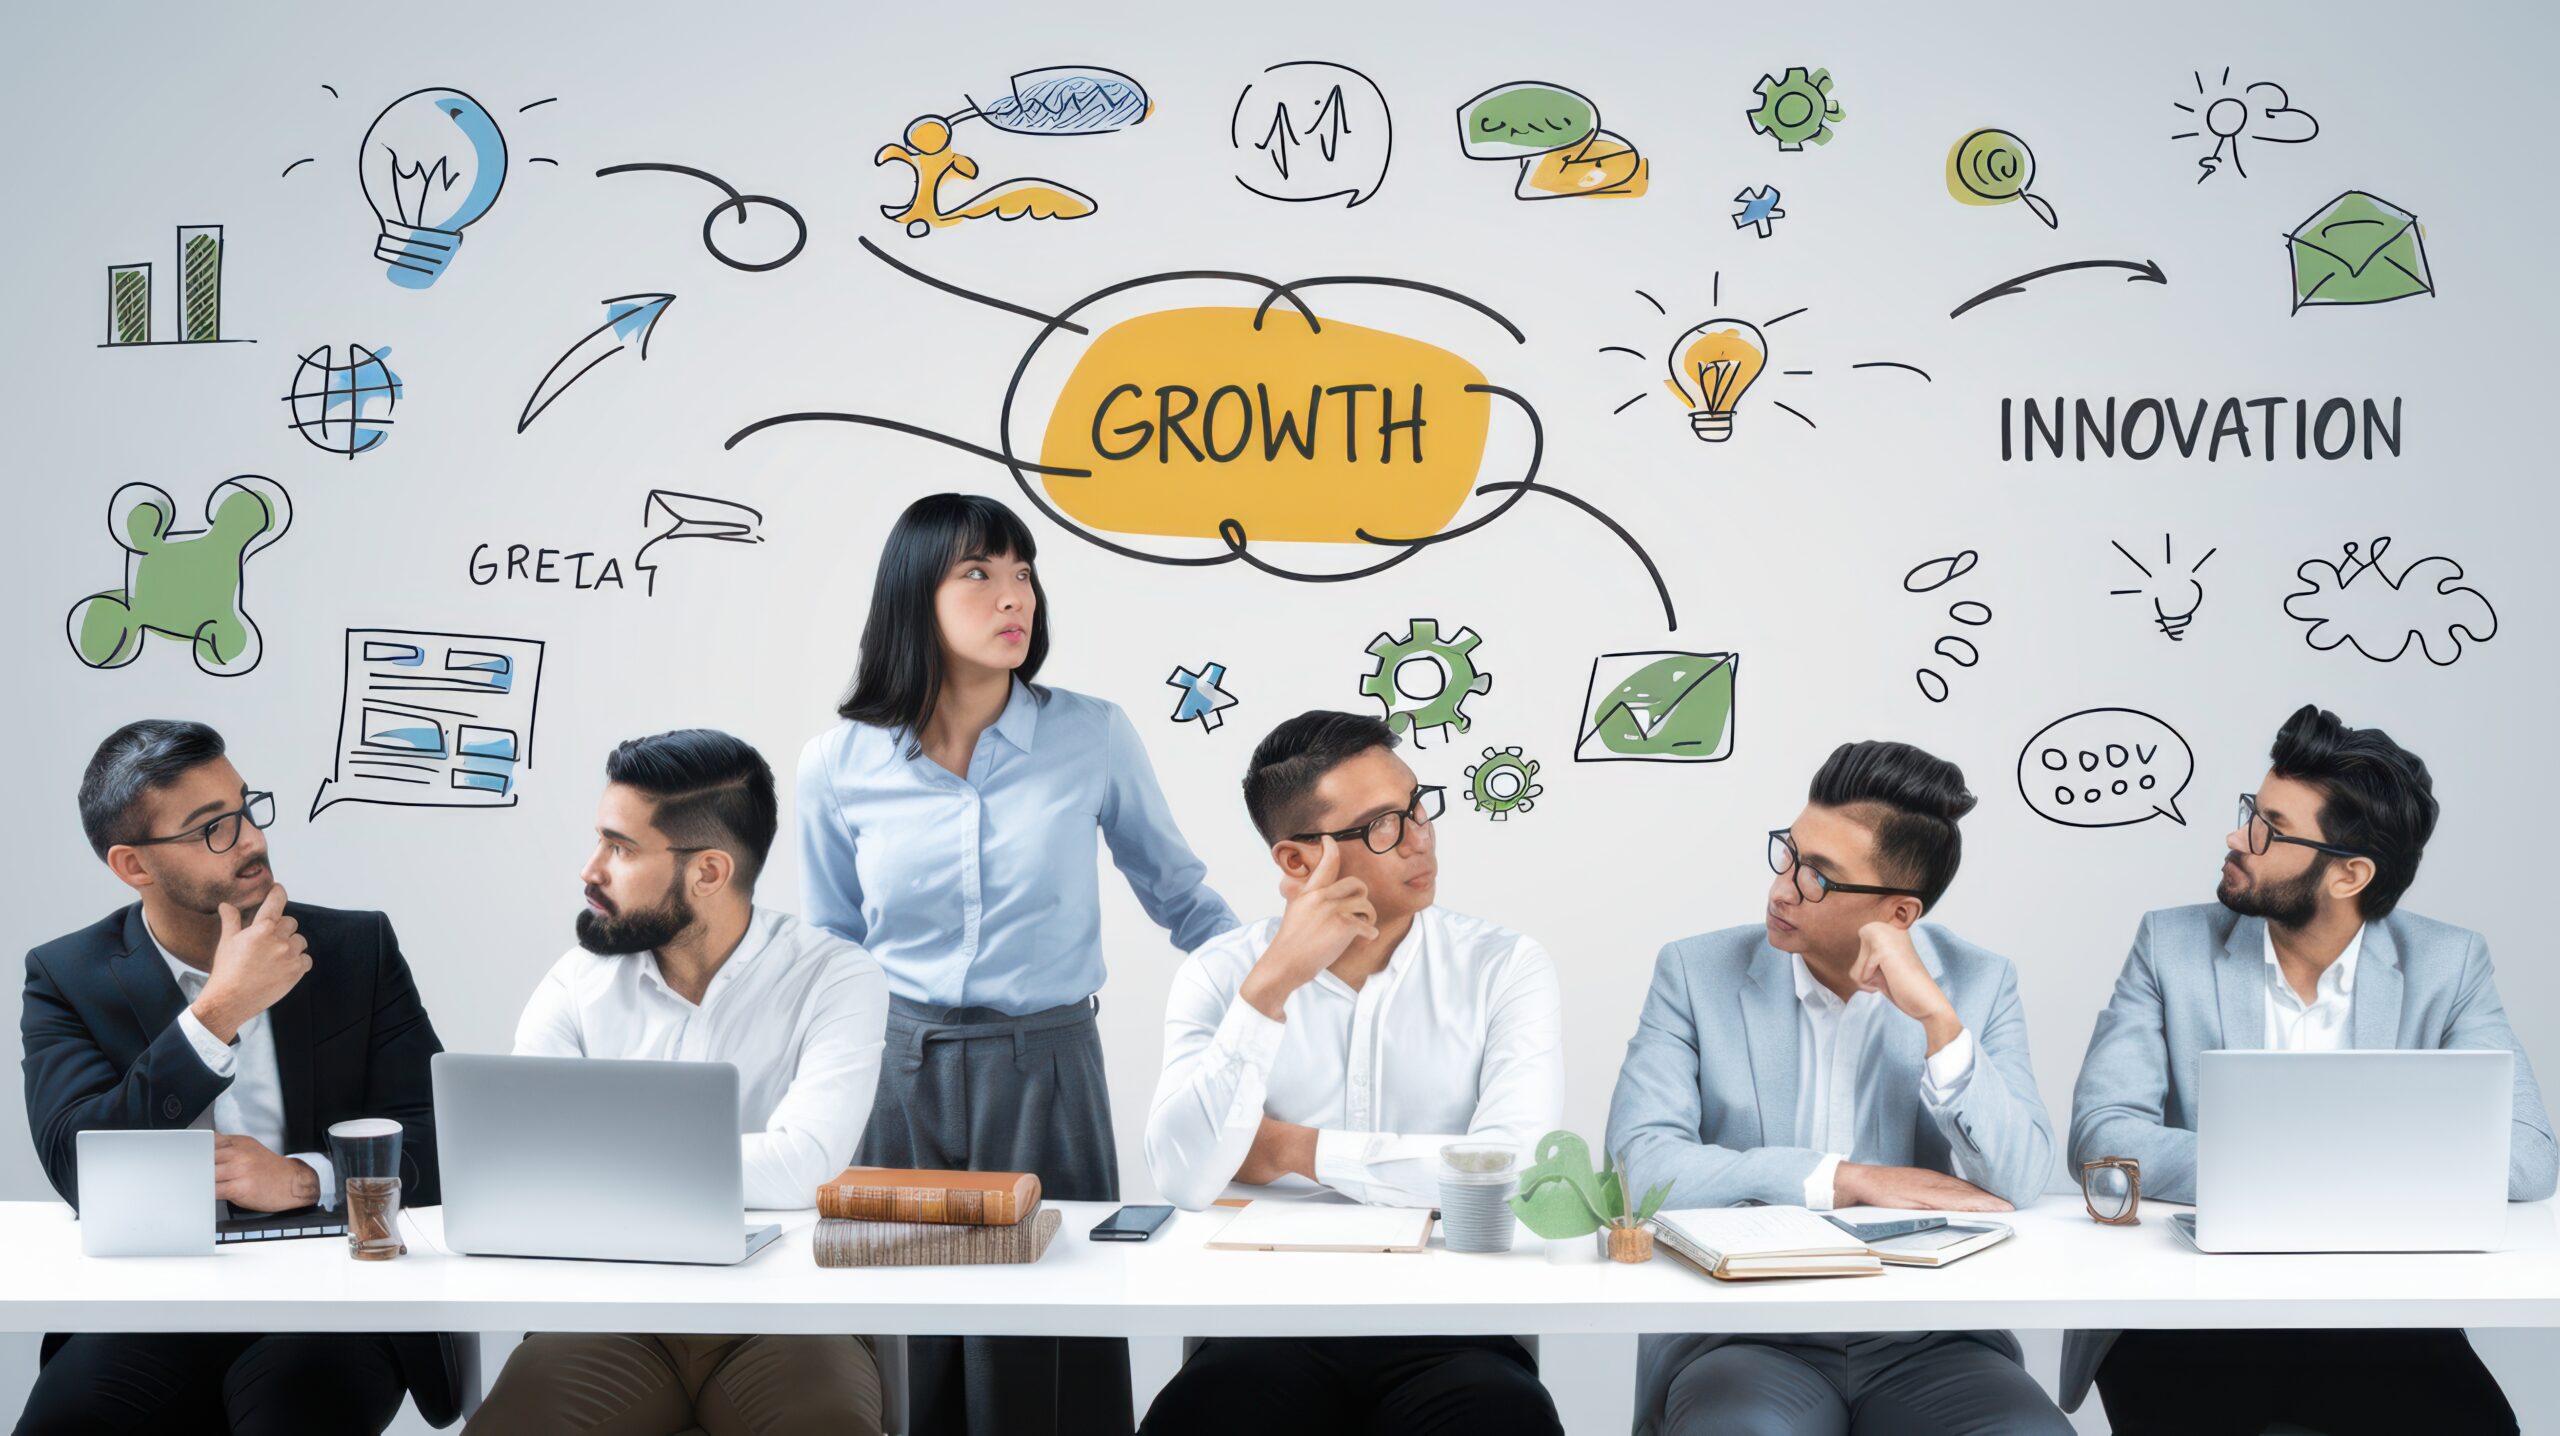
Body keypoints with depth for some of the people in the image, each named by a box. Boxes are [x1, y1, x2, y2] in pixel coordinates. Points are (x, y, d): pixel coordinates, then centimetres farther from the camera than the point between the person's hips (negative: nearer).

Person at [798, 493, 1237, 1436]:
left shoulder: (1092, 738, -4)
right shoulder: (838, 766, -1)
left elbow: (1181, 898, 8)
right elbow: (828, 956, 10)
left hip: (1046, 1076, -1)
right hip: (894, 1079, 1)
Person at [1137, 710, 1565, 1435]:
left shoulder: (1505, 968, 2)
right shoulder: (1219, 975, 3)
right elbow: (1184, 1179, -11)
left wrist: (1298, 1151, -7)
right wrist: (1272, 985, -18)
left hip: (1449, 1328, 0)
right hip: (1272, 1326, 0)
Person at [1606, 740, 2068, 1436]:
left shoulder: (1980, 983, 5)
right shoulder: (1698, 972, 2)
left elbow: (2017, 1182, -7)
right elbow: (1637, 1162, -10)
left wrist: (1935, 1014, -17)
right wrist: (1849, 1180, -13)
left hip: (1929, 1343, 2)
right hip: (1745, 1341, -2)